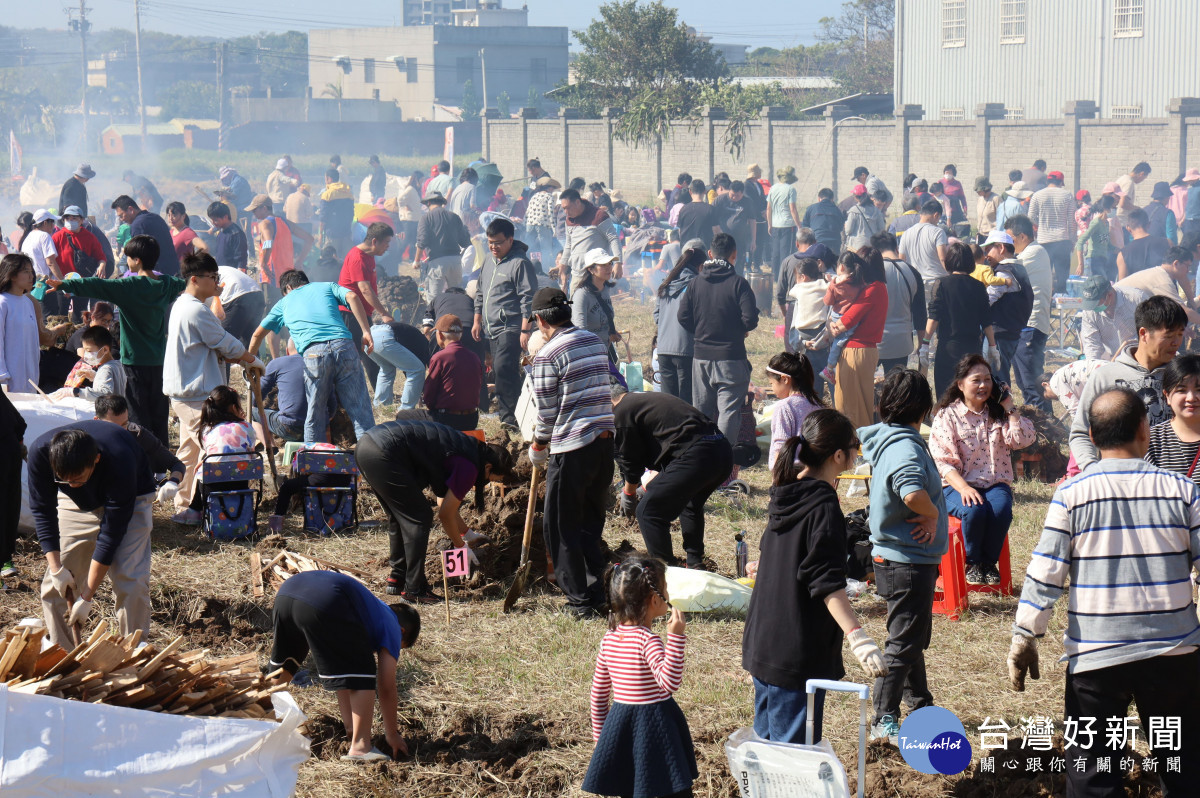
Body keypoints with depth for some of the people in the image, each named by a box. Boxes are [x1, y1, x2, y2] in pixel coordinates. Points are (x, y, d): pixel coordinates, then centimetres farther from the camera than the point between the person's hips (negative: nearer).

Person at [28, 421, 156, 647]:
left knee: (129, 579, -19)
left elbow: (111, 534, -33)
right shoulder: (40, 452, -33)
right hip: (76, 503, 3)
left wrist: (86, 598, -30)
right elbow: (42, 510, -18)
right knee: (56, 583, -6)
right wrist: (56, 568, -24)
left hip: (131, 498, -3)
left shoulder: (119, 464, -41)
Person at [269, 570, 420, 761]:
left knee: (283, 667, 30)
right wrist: (392, 735, 29)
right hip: (326, 605, -8)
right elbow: (386, 687, 18)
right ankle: (360, 746, 2)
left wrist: (350, 726, 49)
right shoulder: (391, 627, 20)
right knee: (362, 676, 5)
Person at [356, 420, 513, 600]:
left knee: (399, 517, 22)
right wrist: (461, 547, 14)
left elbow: (444, 504, 34)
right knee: (419, 519, -1)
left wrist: (469, 535, 41)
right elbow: (446, 515, 0)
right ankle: (414, 590, 2)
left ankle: (396, 581, 30)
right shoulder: (469, 467, -5)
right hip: (383, 455, -10)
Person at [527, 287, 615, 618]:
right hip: (605, 441, 7)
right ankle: (597, 594, 19)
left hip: (572, 449, -7)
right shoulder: (595, 342, 12)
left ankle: (580, 600, 3)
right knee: (591, 522, 18)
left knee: (561, 527, 4)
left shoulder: (548, 355, -10)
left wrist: (537, 450, 9)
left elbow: (547, 412, -7)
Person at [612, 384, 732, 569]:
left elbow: (631, 461, 8)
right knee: (690, 505, 35)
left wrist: (628, 494, 25)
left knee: (648, 512, -1)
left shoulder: (623, 412, 2)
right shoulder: (648, 397, 30)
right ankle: (696, 565, 36)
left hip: (695, 456, -9)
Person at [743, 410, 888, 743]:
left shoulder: (786, 494, 8)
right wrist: (857, 637, -33)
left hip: (761, 641, 9)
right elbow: (828, 584, -26)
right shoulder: (823, 508, -18)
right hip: (798, 654, -9)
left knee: (766, 739, 19)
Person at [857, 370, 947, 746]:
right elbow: (913, 494, -42)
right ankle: (885, 721, 4)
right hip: (908, 562, -10)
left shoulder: (886, 438, 4)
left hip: (896, 556, 10)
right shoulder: (905, 447, -25)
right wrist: (932, 514, -20)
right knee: (903, 642, -1)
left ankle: (920, 705, 38)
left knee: (914, 635, 23)